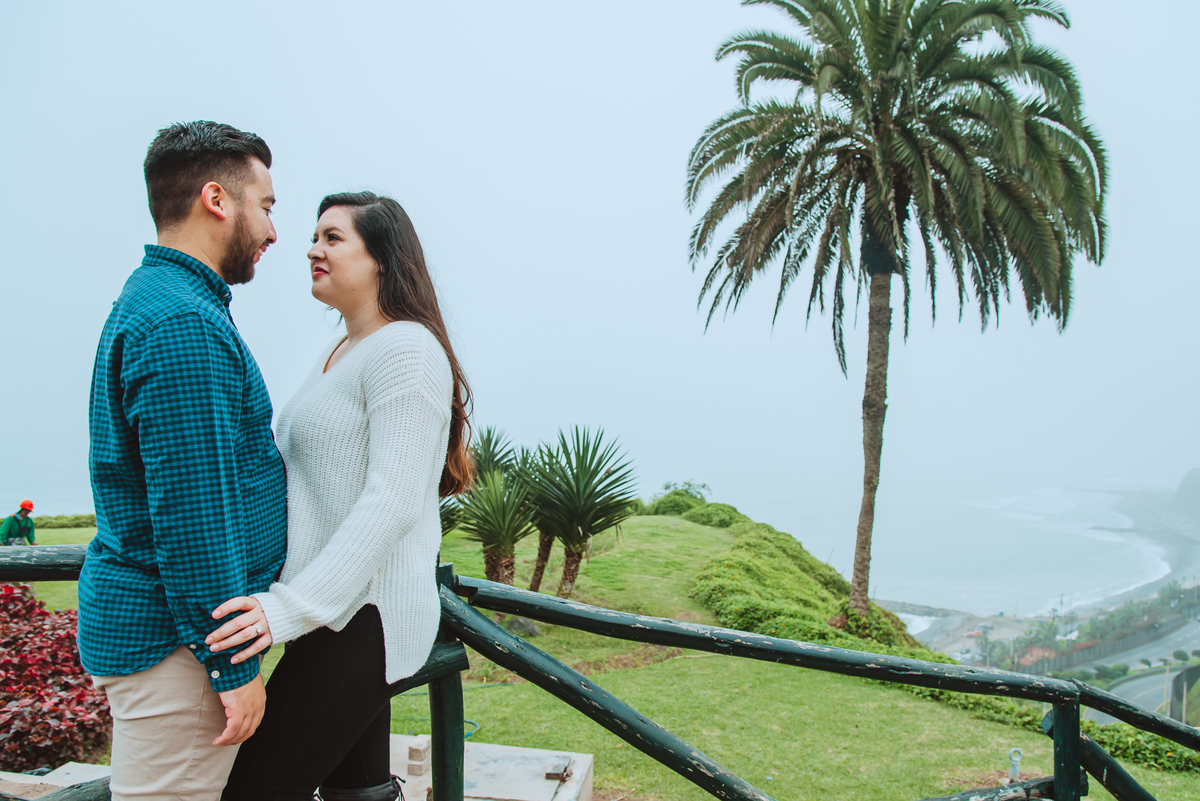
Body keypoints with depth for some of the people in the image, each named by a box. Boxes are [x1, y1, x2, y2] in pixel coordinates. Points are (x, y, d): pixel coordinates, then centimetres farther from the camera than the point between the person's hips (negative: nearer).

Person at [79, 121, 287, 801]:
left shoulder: (153, 300, 14)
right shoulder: (184, 324, -20)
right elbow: (191, 516, -24)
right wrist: (233, 666, -18)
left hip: (144, 611, 10)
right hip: (173, 640, -10)